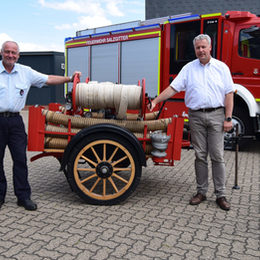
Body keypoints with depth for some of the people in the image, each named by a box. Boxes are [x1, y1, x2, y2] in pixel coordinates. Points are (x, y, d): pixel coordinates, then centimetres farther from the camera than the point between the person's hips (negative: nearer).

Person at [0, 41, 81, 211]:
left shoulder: (25, 72, 9)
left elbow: (48, 79, 11)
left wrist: (69, 79, 6)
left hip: (15, 120, 2)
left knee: (20, 159, 1)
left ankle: (23, 196, 10)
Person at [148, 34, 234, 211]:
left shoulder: (221, 67, 5)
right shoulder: (189, 68, 8)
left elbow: (229, 94, 2)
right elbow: (173, 88, 3)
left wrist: (228, 118, -5)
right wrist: (155, 101, -6)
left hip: (216, 115, -1)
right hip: (196, 116, 1)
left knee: (217, 156, 0)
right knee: (200, 156, 6)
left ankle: (221, 195, 8)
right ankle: (201, 191, 17)